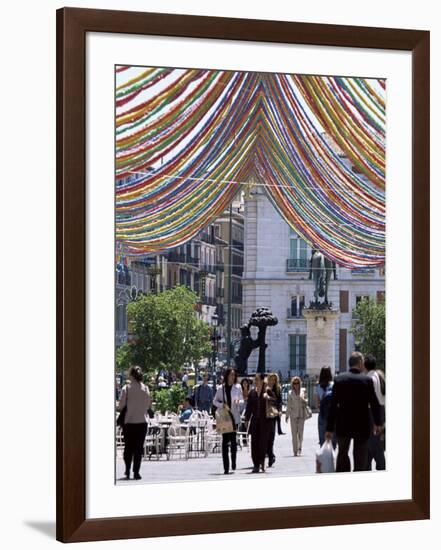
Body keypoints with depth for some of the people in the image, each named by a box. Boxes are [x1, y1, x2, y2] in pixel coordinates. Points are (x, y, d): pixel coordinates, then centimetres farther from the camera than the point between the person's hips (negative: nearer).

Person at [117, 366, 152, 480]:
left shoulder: (126, 388, -9)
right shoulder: (145, 388, -1)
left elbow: (121, 406, -7)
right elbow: (149, 405, 4)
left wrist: (117, 407, 14)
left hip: (129, 421, -1)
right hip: (142, 421, 1)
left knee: (128, 446, 10)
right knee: (139, 447, 5)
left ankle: (127, 471, 10)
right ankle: (136, 472, 1)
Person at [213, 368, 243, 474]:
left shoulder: (238, 387, 4)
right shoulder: (221, 388, 4)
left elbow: (242, 400, 6)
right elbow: (215, 401, 9)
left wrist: (238, 401, -16)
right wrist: (223, 405, -8)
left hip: (234, 416, 0)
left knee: (233, 439, -7)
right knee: (225, 441, 0)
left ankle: (233, 462, 10)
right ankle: (226, 467, 3)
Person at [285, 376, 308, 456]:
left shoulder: (303, 391, 6)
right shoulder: (290, 393, 6)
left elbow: (306, 402, 8)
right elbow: (288, 405, 10)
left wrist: (303, 399, -14)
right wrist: (287, 415, 7)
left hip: (301, 414, 0)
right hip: (293, 414, 0)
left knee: (300, 432, -8)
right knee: (294, 433, -2)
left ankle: (300, 447, 12)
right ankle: (295, 451, 2)